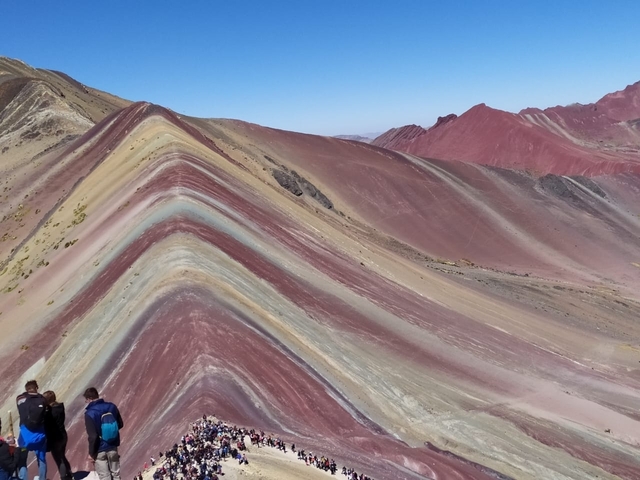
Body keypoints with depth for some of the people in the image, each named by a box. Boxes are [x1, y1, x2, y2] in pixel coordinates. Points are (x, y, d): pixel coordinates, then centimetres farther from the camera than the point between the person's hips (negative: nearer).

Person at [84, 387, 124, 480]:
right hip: (113, 447, 4)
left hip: (100, 450, -4)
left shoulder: (90, 413, -20)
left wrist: (91, 453, -9)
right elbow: (120, 424, 7)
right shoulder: (111, 406, -4)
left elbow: (93, 436, -21)